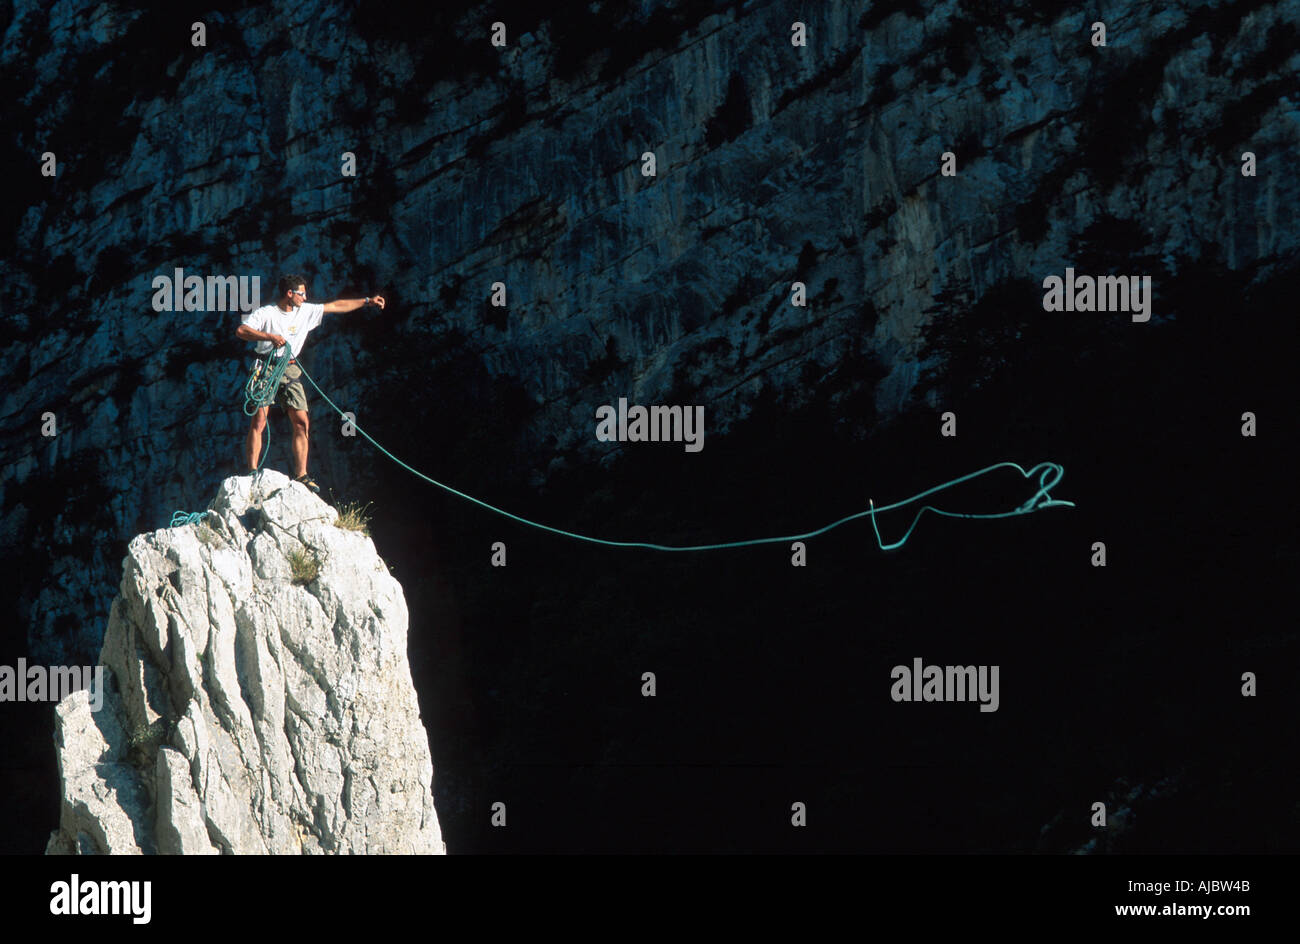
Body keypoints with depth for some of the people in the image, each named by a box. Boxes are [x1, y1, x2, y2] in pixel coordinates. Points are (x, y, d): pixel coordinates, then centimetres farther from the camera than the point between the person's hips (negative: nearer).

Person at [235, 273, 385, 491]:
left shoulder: (306, 312, 13)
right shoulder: (266, 313, -4)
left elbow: (336, 306, 20)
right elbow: (241, 331, -14)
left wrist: (367, 301, 21)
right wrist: (270, 337, -24)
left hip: (290, 371, 5)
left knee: (301, 422, -4)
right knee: (259, 419, -15)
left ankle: (301, 475, -2)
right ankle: (252, 472, -16)